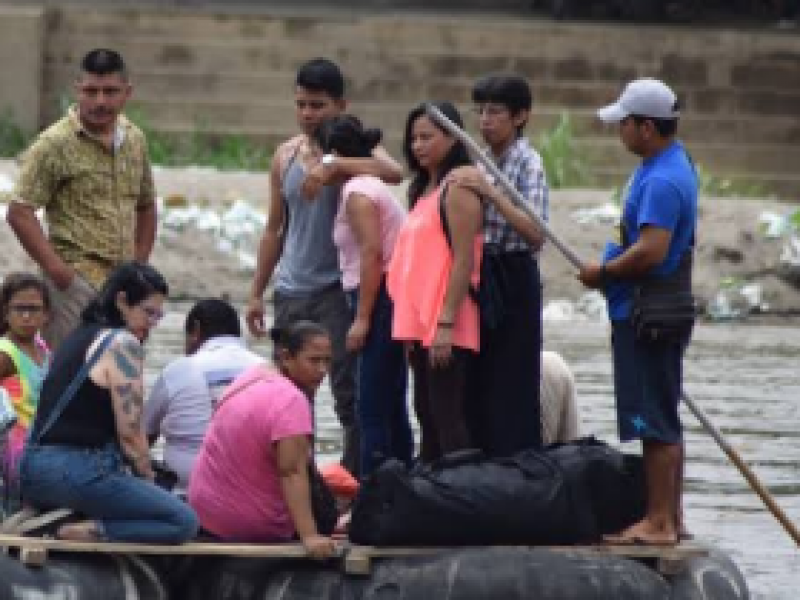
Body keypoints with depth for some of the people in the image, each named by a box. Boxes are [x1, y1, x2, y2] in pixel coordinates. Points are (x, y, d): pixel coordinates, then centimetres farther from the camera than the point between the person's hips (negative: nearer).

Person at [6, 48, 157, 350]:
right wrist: (57, 270, -15)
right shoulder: (55, 144, -6)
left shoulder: (135, 140, 13)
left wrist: (139, 263, 14)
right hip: (77, 278, -6)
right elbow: (20, 213, -10)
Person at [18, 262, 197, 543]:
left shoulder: (78, 338, 20)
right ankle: (85, 533, -20)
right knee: (184, 522, -11)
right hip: (78, 472, -9)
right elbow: (130, 433, -11)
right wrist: (148, 479, 6)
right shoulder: (124, 344, -7)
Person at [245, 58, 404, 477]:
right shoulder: (286, 155, 12)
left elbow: (393, 172, -27)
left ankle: (354, 477, -9)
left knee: (347, 391, -10)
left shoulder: (354, 150, -4)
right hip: (291, 292, 6)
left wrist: (332, 166, -35)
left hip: (337, 289, -6)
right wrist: (257, 293, 16)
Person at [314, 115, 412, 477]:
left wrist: (362, 318, -19)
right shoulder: (371, 186, 19)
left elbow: (373, 254, -19)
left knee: (371, 409, -11)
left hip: (378, 298, -10)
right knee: (390, 407, 12)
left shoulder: (357, 191, -10)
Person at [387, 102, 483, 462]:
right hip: (420, 322, 9)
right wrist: (412, 334, 16)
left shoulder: (458, 188, -10)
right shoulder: (424, 189, 18)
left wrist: (446, 323, -21)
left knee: (447, 419, -11)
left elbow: (464, 259, -16)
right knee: (428, 419, 11)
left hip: (446, 326, -9)